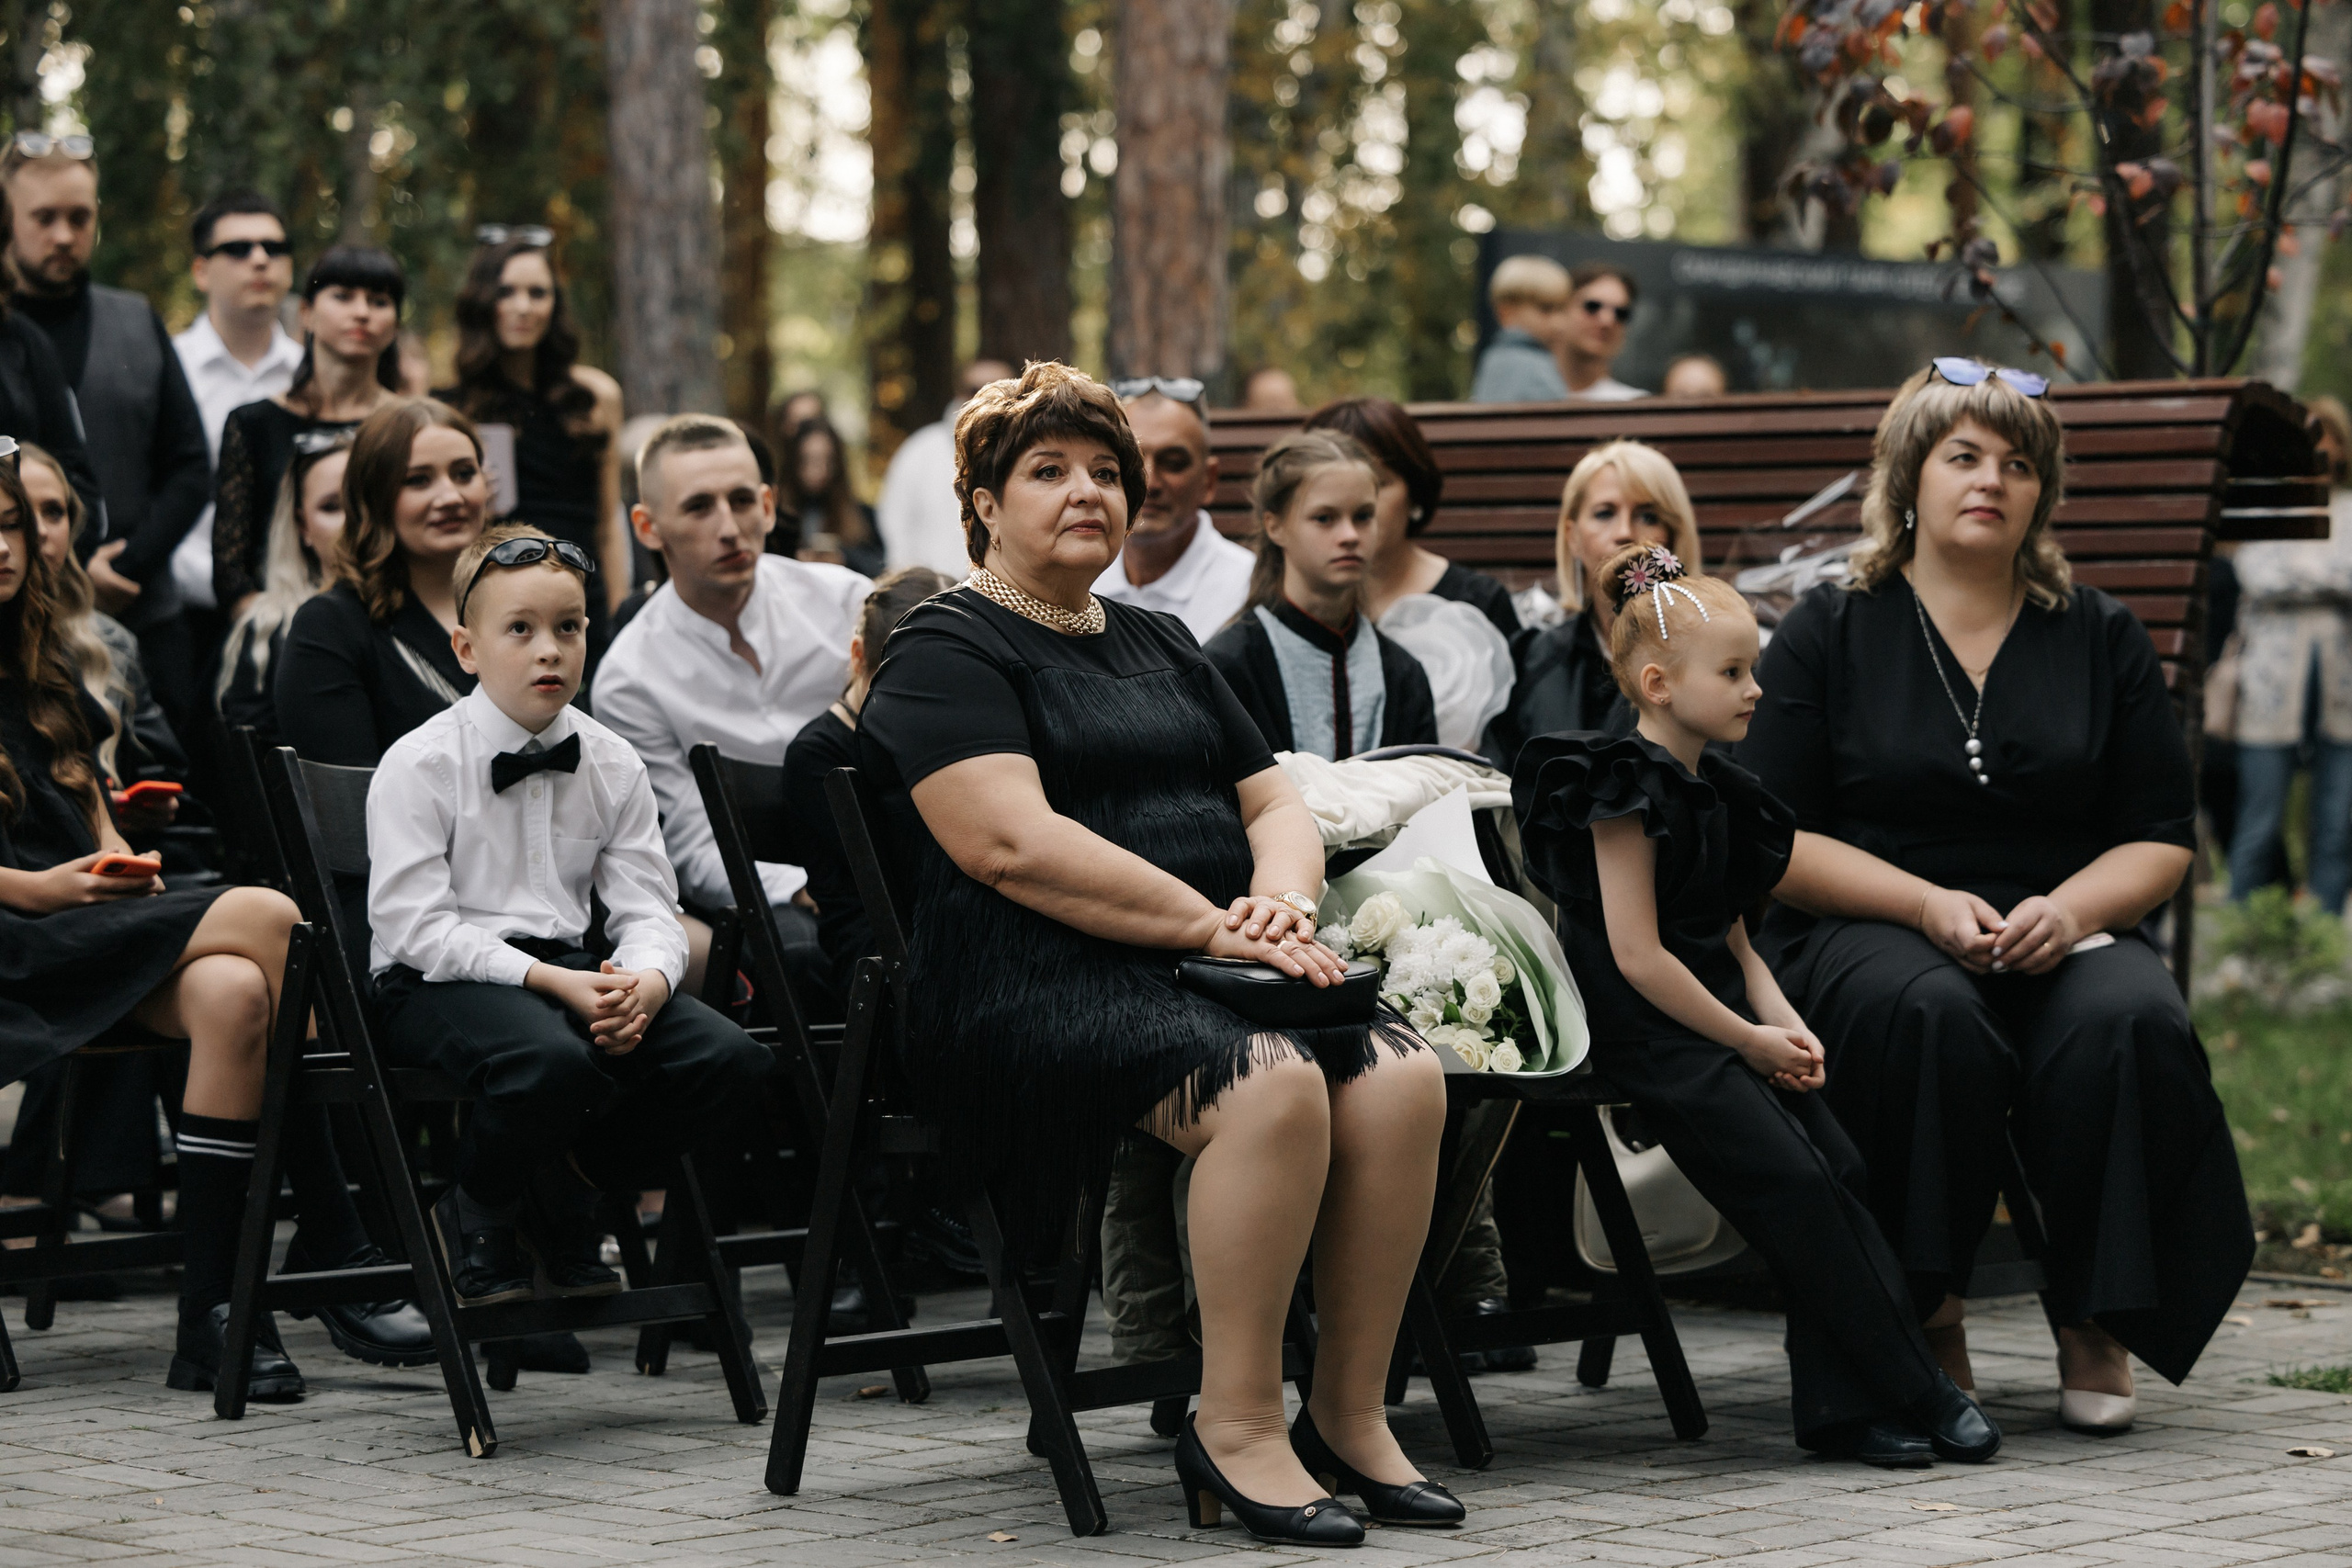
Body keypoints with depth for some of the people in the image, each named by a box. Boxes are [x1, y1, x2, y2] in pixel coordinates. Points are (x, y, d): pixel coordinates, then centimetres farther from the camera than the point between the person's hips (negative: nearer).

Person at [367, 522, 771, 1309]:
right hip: (440, 980, -6)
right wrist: (551, 982, -23)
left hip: (569, 966, 6)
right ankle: (476, 1215, -5)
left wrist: (646, 980, -20)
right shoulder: (419, 765, -7)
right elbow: (416, 925, -14)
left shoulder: (613, 765, 9)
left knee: (729, 1058, -18)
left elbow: (648, 910, 5)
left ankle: (563, 1197, 8)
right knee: (554, 1060, -39)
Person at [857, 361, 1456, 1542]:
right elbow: (1015, 845, -13)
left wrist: (1281, 902, -3)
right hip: (1038, 987, -7)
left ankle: (1349, 1414, -12)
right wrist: (1216, 928, -17)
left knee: (1402, 1077, -20)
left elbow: (1274, 801, 22)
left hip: (1201, 969, 7)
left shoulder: (1158, 645, 25)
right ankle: (1235, 1430, -23)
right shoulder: (944, 650, 1)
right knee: (1269, 1082, -33)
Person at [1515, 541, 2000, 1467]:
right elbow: (1637, 954, -17)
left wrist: (1785, 1024, 0)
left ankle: (1842, 1405, -4)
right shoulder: (1624, 788, -11)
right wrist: (1750, 1040, -13)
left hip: (1720, 1026, 9)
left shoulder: (1716, 794, 16)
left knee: (1837, 1168, -4)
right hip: (1649, 1035, -9)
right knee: (1794, 1185, -15)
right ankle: (1914, 1392, -9)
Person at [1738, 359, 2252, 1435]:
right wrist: (1931, 904, -14)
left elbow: (2161, 841, 11)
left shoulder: (2102, 639, 15)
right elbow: (1776, 842, 1)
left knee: (2130, 1024, -32)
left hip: (2063, 935, 2)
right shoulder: (1828, 632, 9)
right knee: (1926, 1015, -37)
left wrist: (2071, 909, -11)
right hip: (1866, 932, -2)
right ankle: (1927, 1318, -23)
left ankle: (2096, 1325, -16)